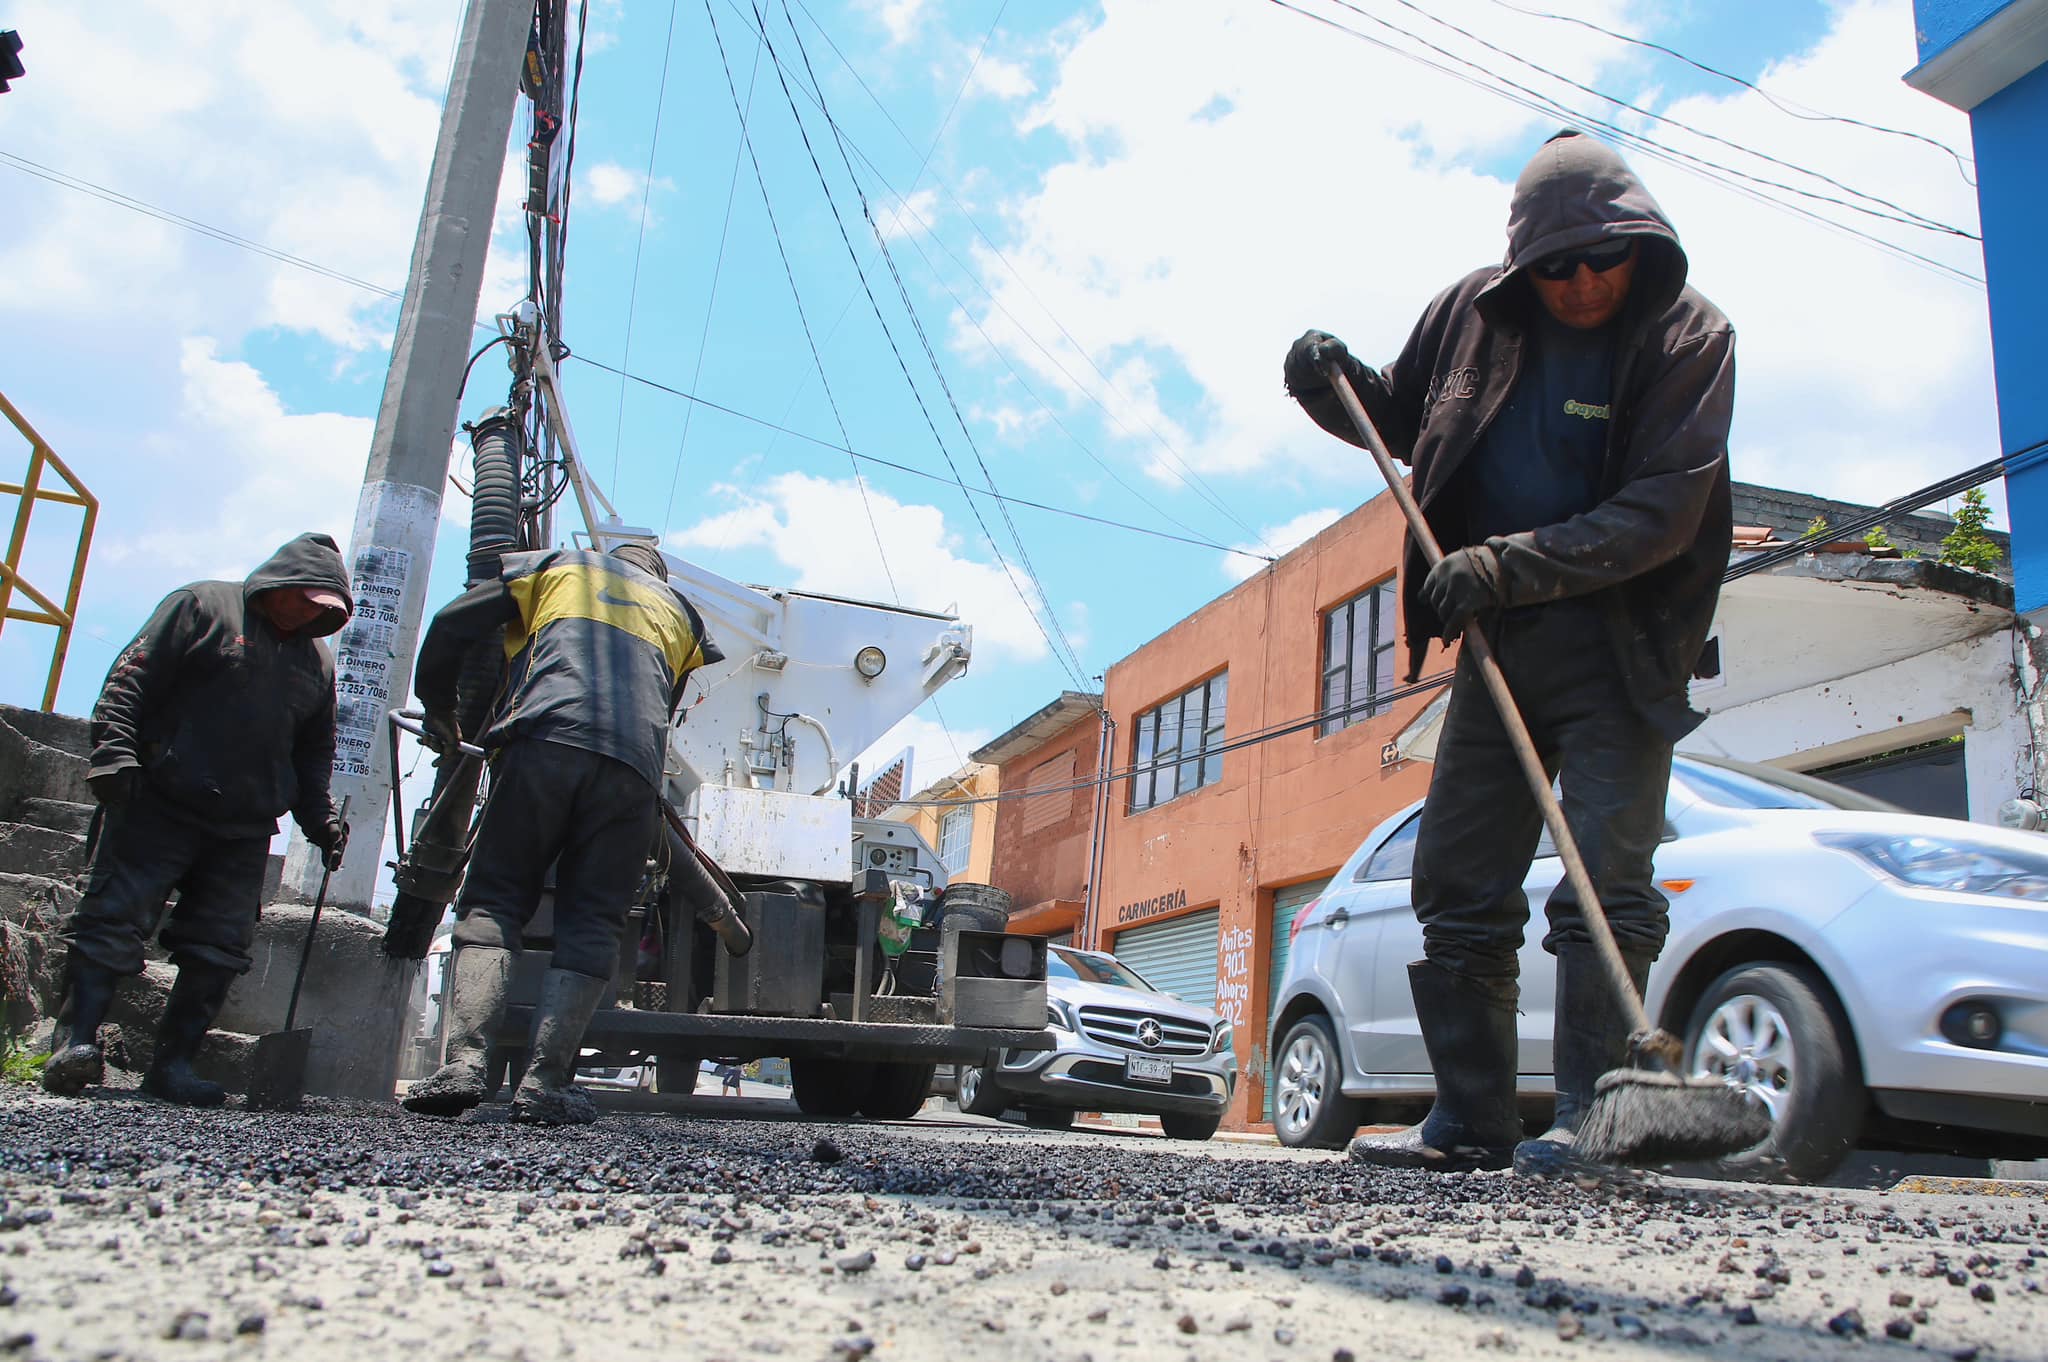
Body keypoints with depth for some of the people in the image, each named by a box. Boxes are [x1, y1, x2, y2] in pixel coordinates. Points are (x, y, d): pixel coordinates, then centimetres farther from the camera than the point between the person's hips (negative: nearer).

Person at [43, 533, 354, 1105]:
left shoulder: (317, 663, 18)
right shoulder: (203, 606, 2)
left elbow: (314, 752, 24)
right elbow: (132, 678, -5)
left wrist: (320, 818, 13)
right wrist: (115, 751, -17)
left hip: (244, 835, 5)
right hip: (158, 809, -5)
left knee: (220, 948, 1)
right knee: (116, 920, -6)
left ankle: (172, 1065, 6)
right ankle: (76, 1041, 0)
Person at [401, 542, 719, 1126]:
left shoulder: (558, 565, 27)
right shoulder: (680, 611, 35)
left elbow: (451, 624, 19)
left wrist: (437, 710, 32)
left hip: (546, 738, -1)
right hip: (634, 765, 1)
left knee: (492, 902, 3)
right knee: (590, 925, 4)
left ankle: (466, 1058, -14)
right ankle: (546, 1083, -7)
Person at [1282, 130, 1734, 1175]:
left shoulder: (1689, 337, -7)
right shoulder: (1474, 314, 4)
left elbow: (1662, 511, -16)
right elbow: (1403, 420, 20)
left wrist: (1508, 565, -24)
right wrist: (1333, 385, -1)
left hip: (1620, 648, -4)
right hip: (1497, 643, 4)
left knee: (1606, 882, -11)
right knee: (1455, 888, 3)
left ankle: (1587, 1116, -3)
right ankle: (1471, 1120, 12)